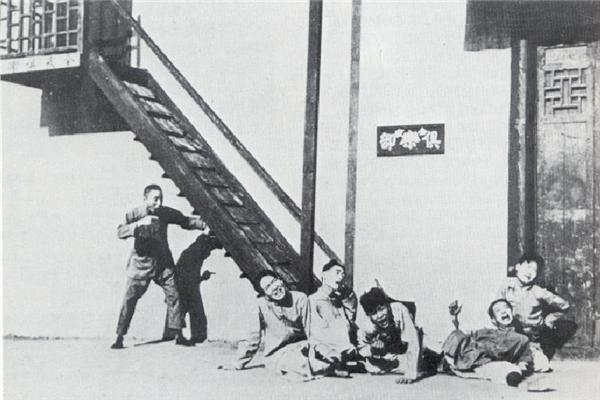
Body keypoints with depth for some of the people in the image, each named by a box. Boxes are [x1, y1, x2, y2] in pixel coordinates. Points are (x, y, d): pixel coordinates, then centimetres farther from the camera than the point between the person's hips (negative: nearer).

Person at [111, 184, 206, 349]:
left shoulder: (166, 213, 1)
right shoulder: (135, 214, -7)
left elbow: (186, 221, 12)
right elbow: (120, 232, -17)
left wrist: (206, 224, -2)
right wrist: (139, 224, -31)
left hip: (163, 263, 3)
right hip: (141, 263, -3)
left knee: (174, 295, -2)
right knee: (130, 298, -5)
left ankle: (178, 334, 8)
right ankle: (119, 337, 3)